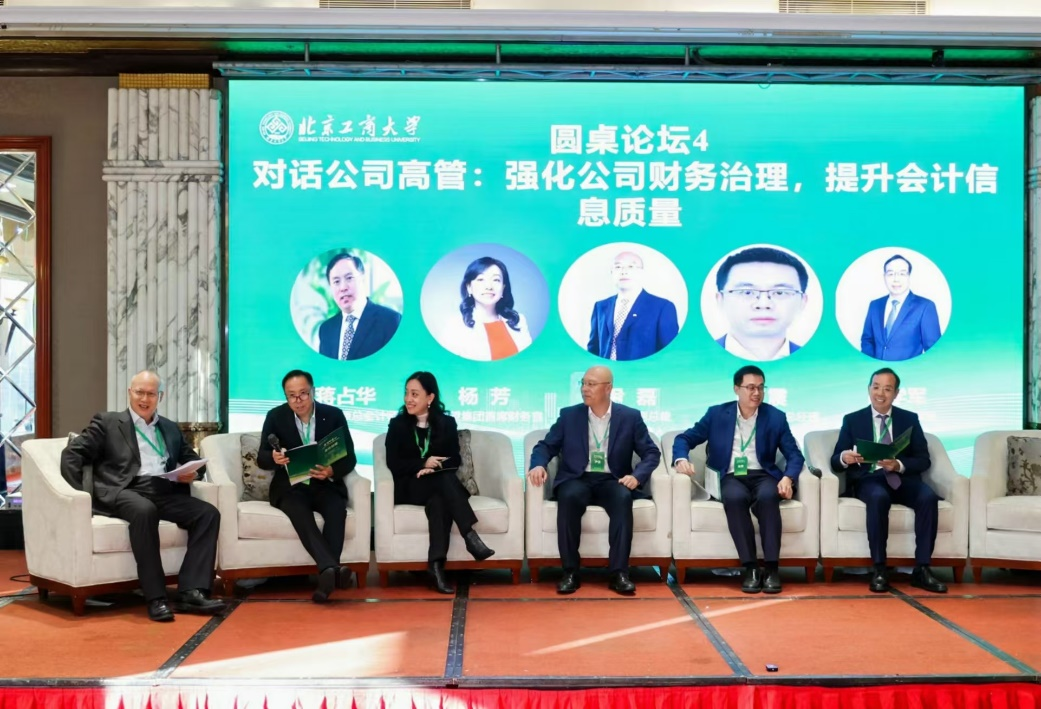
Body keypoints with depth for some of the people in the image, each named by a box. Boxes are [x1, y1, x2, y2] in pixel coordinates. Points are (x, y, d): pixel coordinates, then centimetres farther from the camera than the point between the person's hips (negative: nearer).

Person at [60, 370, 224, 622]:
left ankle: (191, 592, -28)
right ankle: (155, 597, -34)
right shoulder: (107, 422, 14)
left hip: (165, 492, 5)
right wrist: (80, 494, -9)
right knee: (144, 511, -39)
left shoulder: (170, 428, 27)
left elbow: (194, 459, 29)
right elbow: (72, 454, 6)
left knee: (208, 513, -22)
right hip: (127, 490, -5)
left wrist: (193, 473, 4)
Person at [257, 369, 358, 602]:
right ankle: (332, 568, -50)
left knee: (337, 509, -33)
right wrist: (274, 458, -26)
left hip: (325, 484, 1)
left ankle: (326, 573, -41)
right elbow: (261, 459, 0)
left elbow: (349, 457, 1)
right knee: (300, 512, -35)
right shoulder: (275, 416, 2)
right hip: (290, 487, -1)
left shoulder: (334, 415, 3)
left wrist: (332, 471, -22)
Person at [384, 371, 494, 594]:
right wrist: (423, 463, -13)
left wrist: (433, 468, -14)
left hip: (440, 487, 1)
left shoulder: (447, 423, 13)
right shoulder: (397, 424, 10)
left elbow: (455, 461, 5)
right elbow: (393, 464, 0)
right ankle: (470, 535, -46)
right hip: (410, 488, -1)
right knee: (445, 480, -34)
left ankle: (436, 565, -47)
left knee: (439, 501, -37)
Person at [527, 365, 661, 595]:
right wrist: (538, 465, -16)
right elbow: (545, 446, 8)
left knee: (623, 498, -35)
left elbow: (652, 453, 4)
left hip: (612, 481, 0)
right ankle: (570, 572, -26)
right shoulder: (569, 415, 8)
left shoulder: (630, 417, 5)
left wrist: (637, 476, -16)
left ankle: (619, 573, -31)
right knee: (568, 497, -35)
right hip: (577, 480, 0)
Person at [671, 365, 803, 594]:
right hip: (730, 478, 0)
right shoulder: (716, 414, 8)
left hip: (763, 476, 1)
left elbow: (795, 454, 5)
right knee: (735, 498, -37)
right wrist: (681, 459, -14)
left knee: (767, 497, -36)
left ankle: (771, 568, -30)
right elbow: (685, 438, 10)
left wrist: (788, 478, -17)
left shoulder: (776, 417, 9)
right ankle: (750, 568, -30)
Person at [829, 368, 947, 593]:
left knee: (929, 497, -30)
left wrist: (898, 465, -16)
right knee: (879, 497, -37)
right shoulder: (852, 420, 11)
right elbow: (835, 461, 5)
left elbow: (923, 460, 5)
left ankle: (921, 569, -23)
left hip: (903, 479, 2)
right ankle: (879, 569, -28)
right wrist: (844, 457, -20)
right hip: (868, 479, -2)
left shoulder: (910, 419, 14)